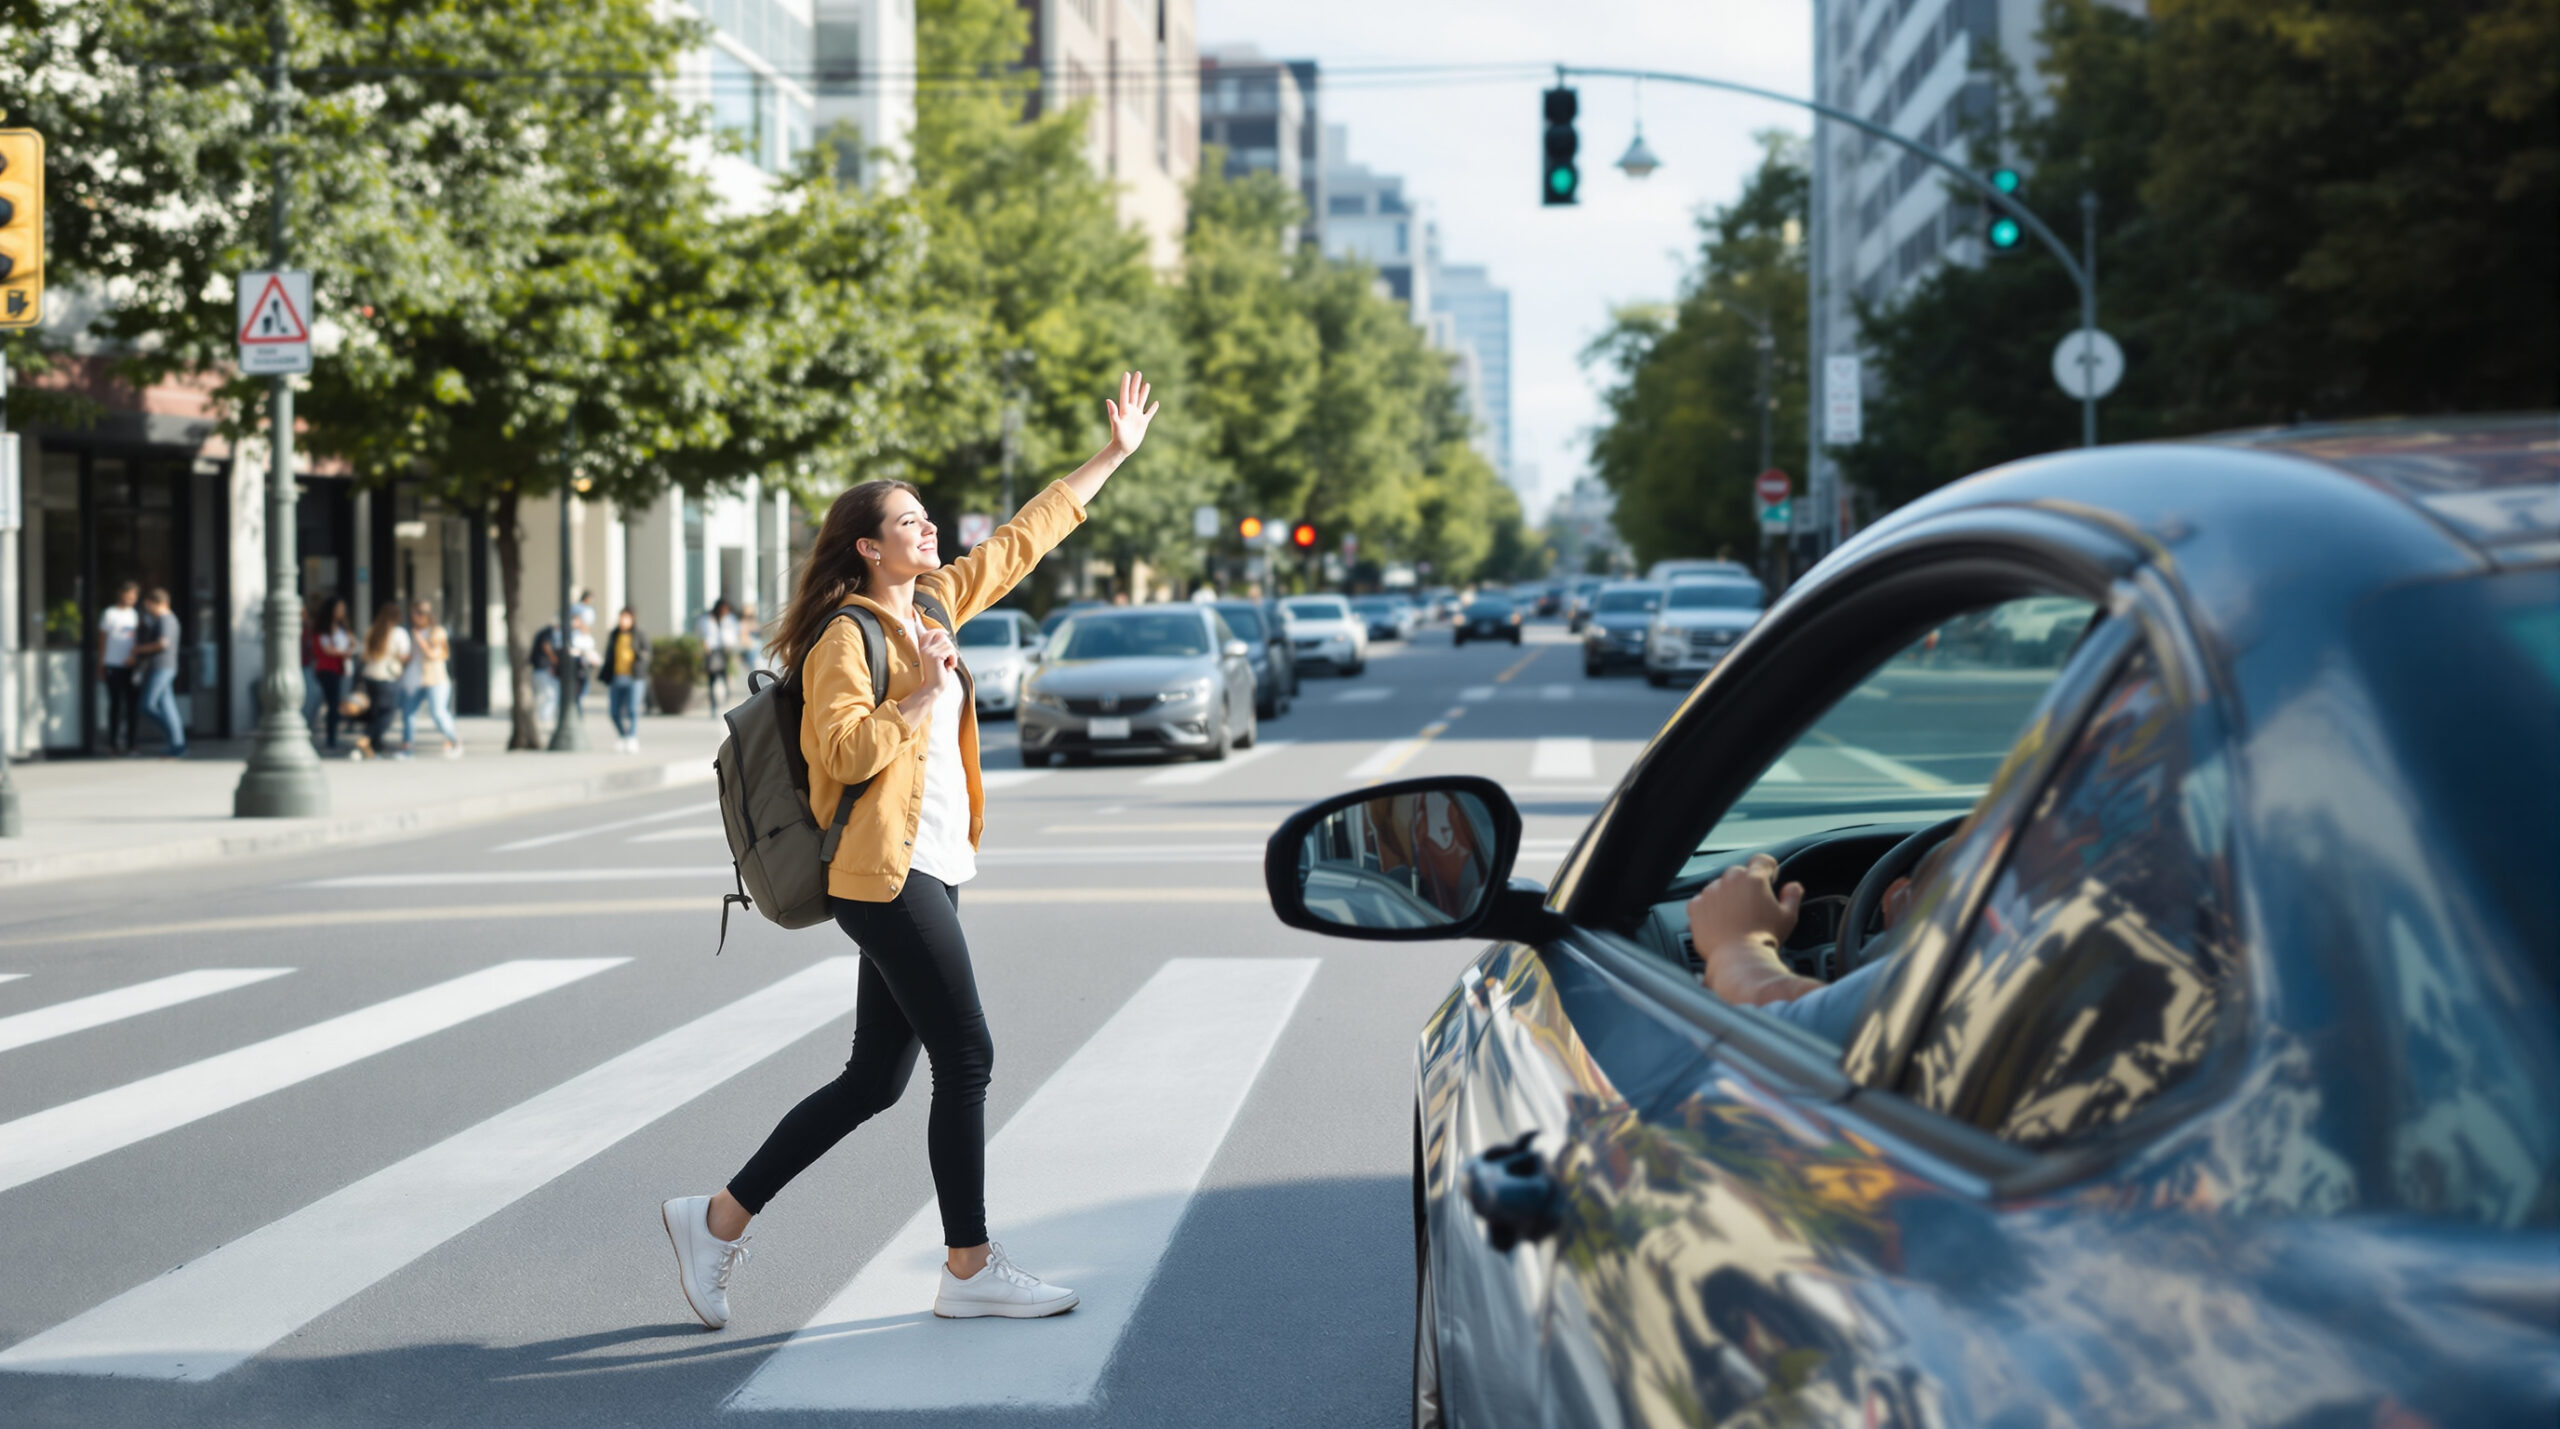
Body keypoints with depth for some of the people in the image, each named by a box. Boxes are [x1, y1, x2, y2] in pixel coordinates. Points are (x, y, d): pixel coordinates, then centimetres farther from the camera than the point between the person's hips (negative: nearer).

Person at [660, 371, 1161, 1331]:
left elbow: (1021, 540, 23)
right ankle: (970, 1270, 2)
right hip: (886, 876, -9)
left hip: (928, 873, 9)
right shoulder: (846, 638, -10)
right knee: (965, 1058, -7)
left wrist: (1113, 456, 26)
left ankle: (719, 1218, 16)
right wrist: (924, 693, -20)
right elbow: (847, 749, -21)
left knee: (876, 1079, 9)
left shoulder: (933, 606, 15)